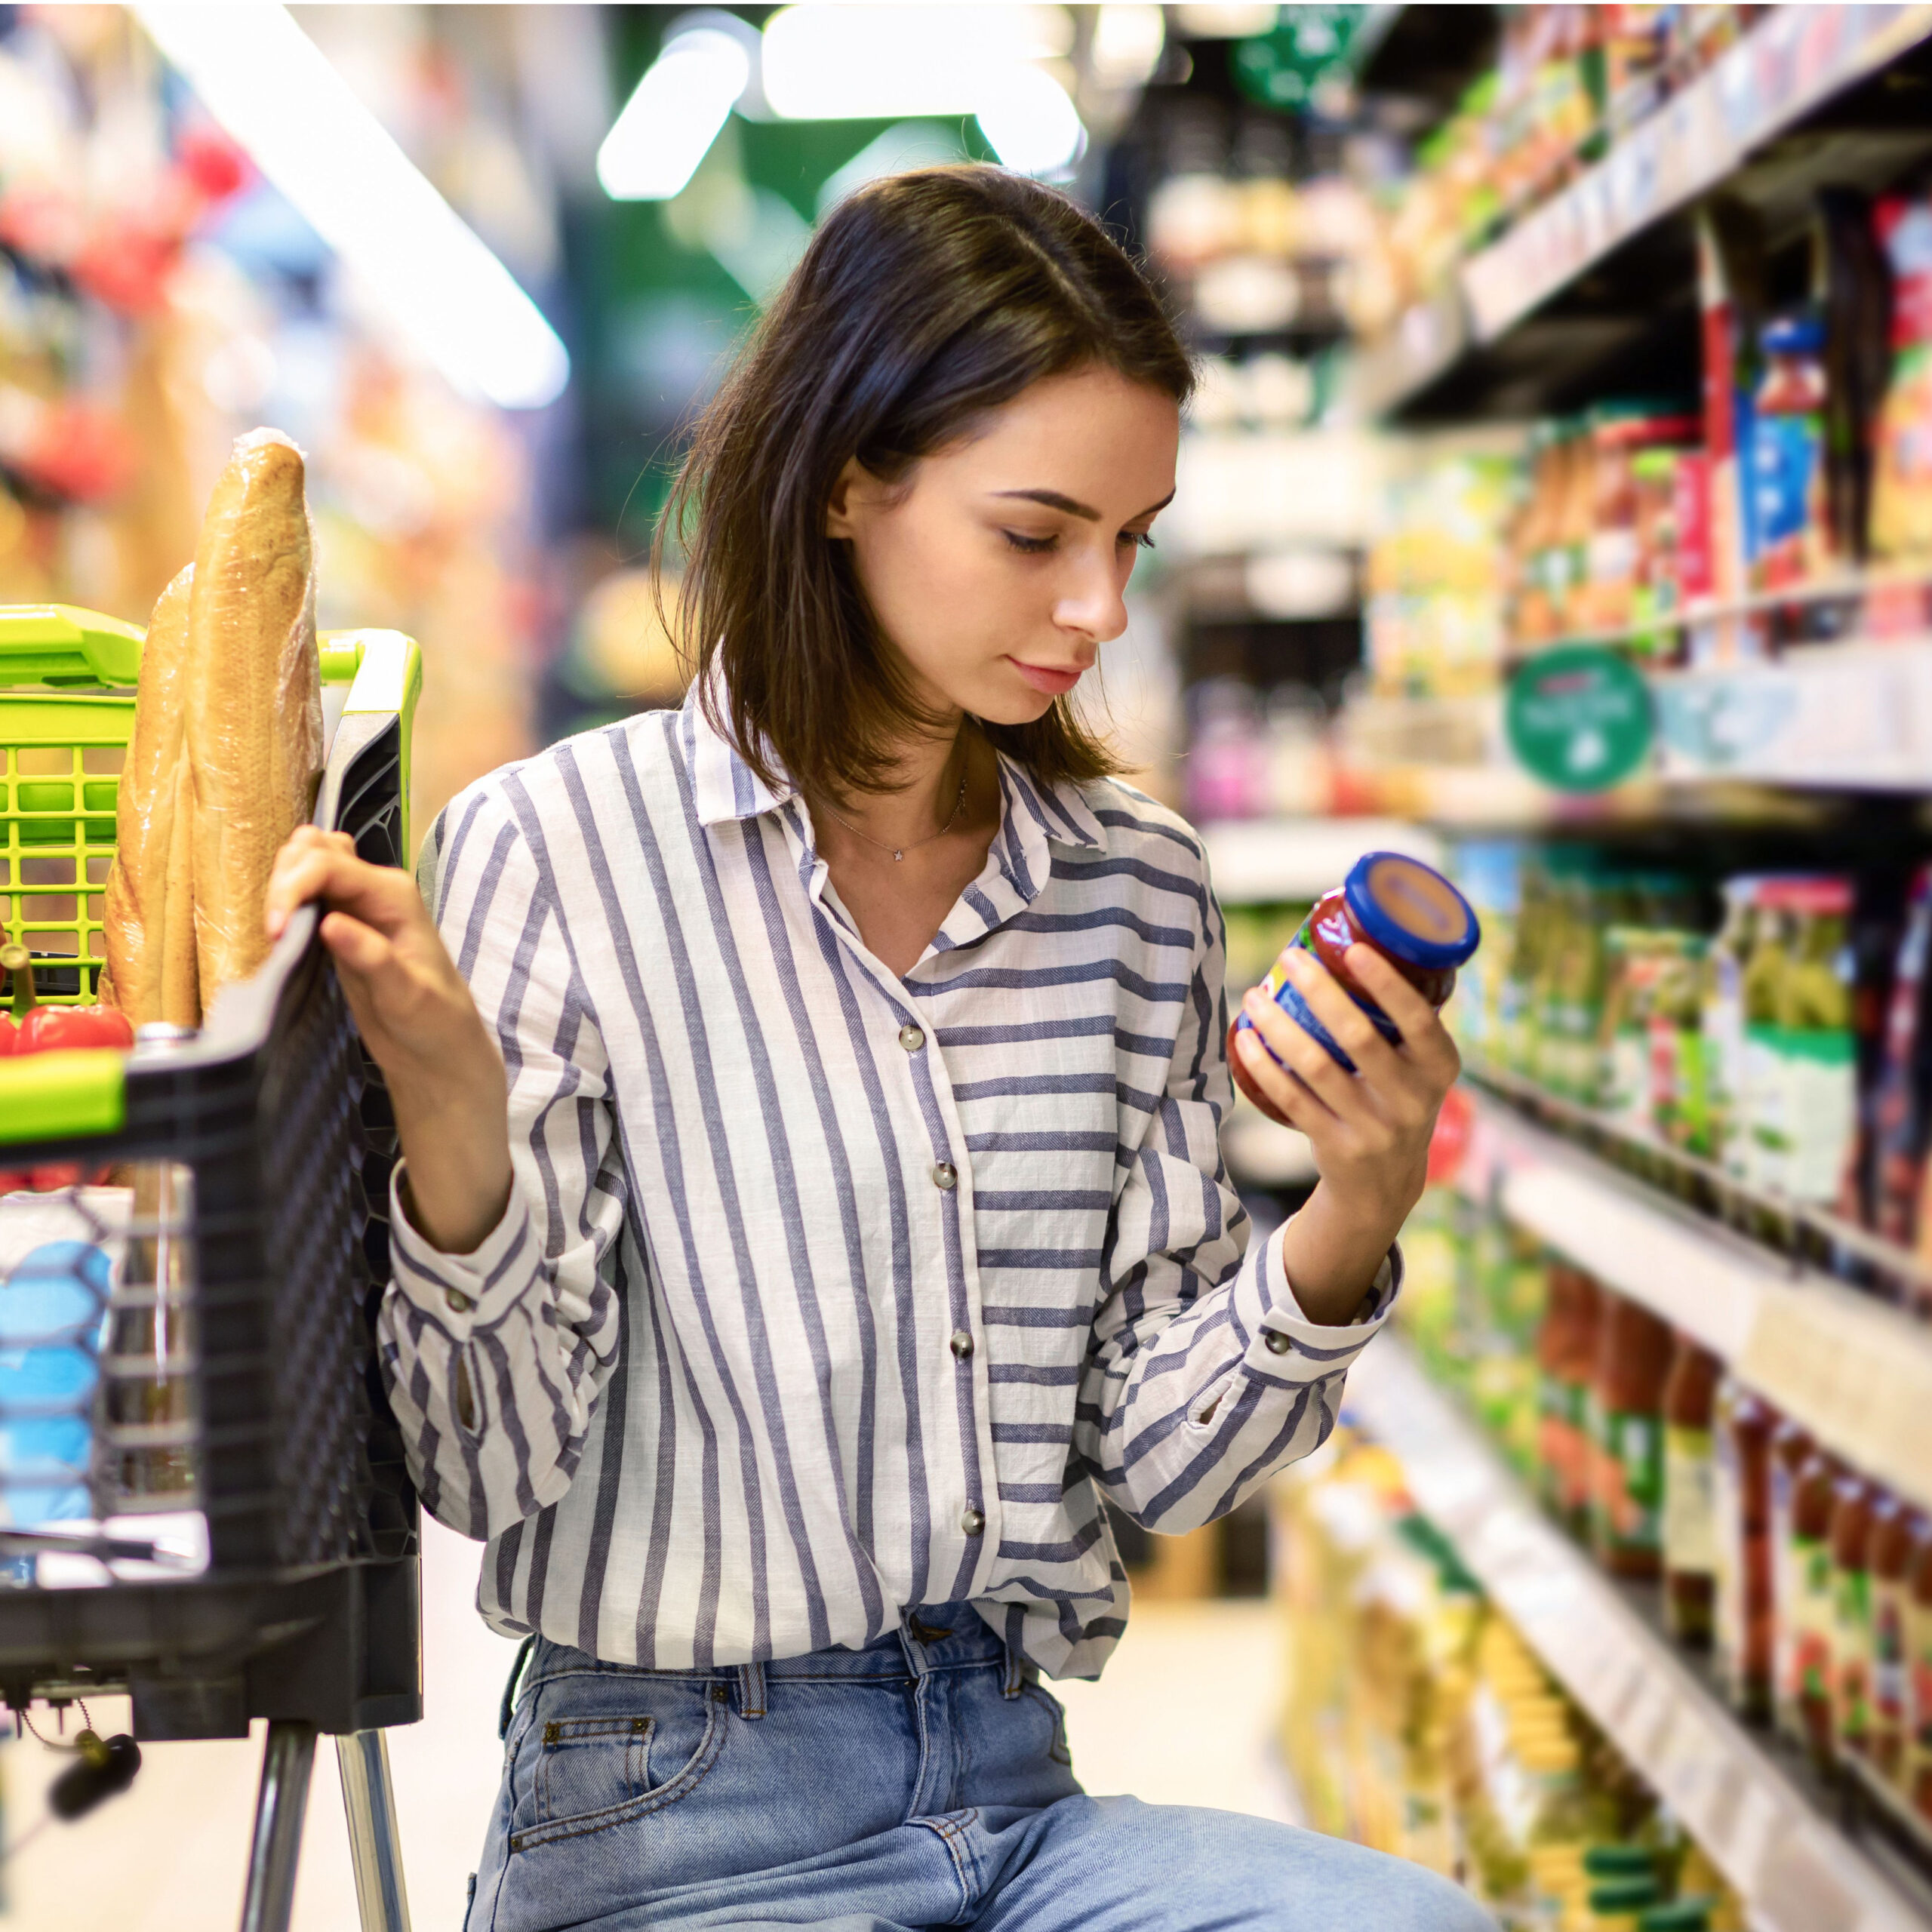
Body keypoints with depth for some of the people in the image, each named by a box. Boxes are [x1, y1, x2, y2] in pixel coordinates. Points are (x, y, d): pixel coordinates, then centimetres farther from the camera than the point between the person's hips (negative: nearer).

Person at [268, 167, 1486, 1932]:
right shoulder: (555, 851, -8)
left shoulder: (1140, 892, 6)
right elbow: (490, 1464, -8)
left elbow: (1150, 1459, 5)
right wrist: (454, 1113, -25)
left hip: (1014, 1790, 5)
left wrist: (1350, 1223, -12)